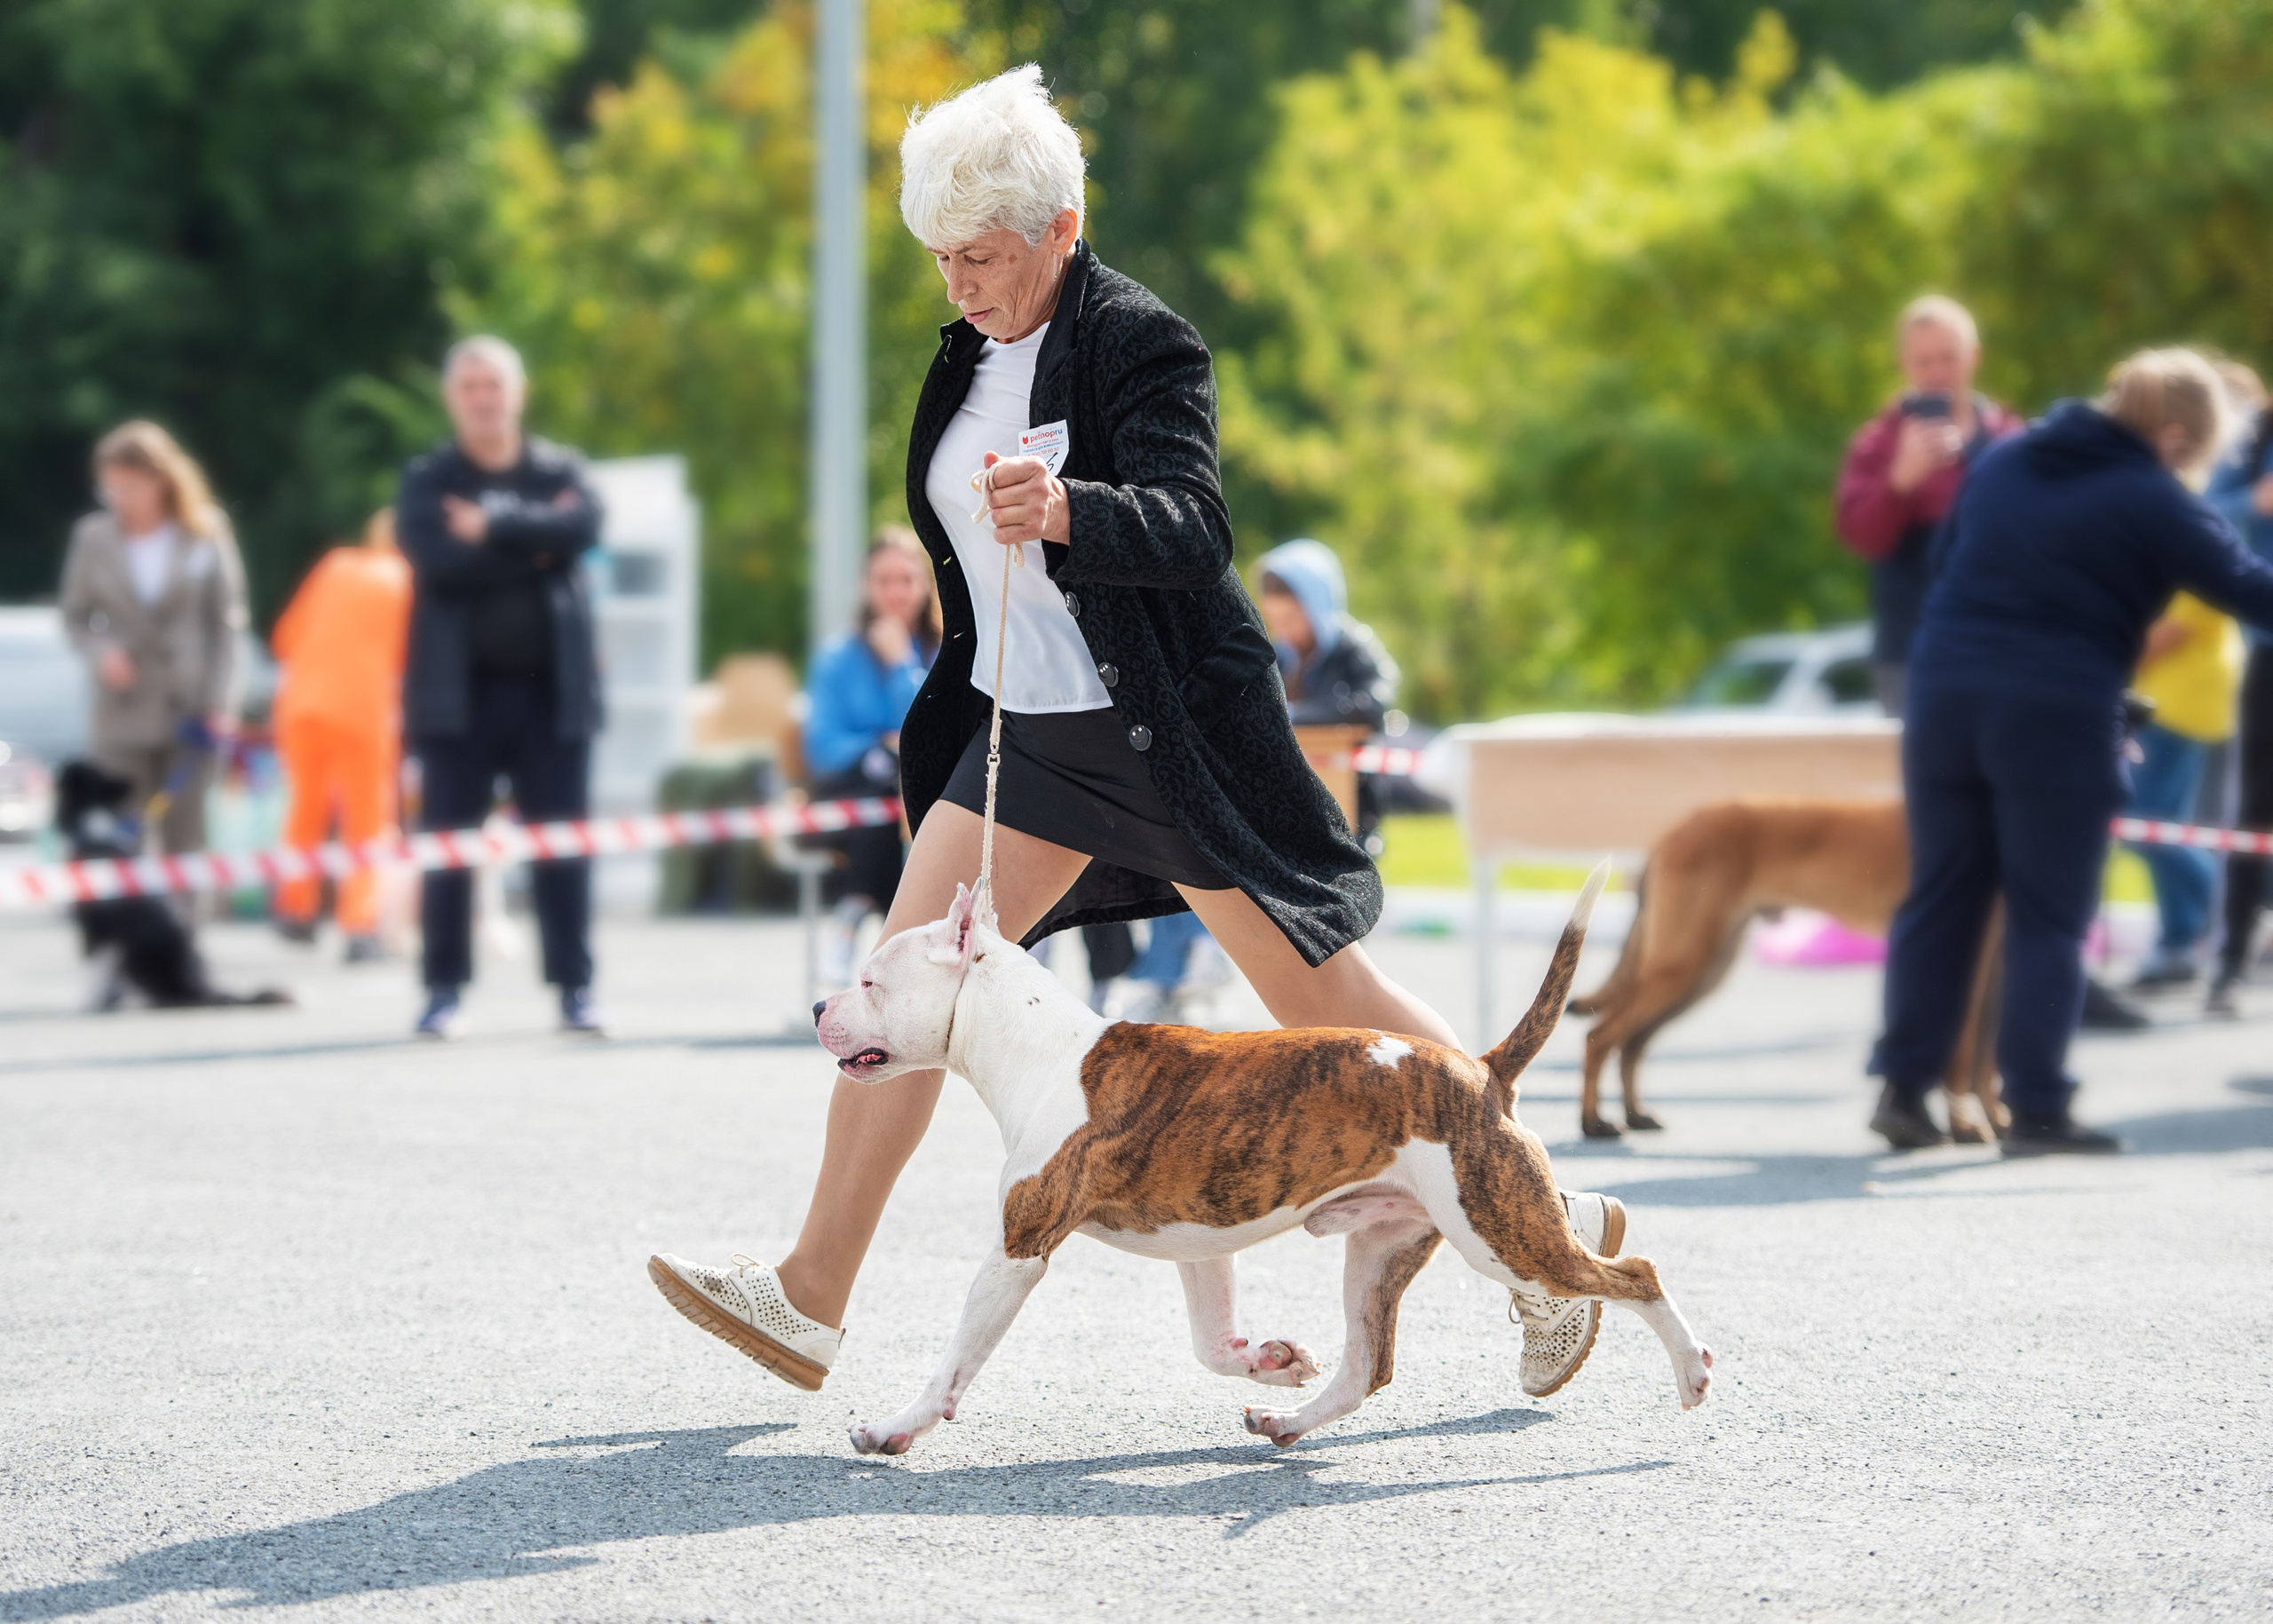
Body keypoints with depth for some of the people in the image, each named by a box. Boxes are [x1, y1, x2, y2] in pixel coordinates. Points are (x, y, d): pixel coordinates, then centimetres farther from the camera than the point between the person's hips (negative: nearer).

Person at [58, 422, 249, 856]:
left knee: (183, 837, 1)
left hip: (189, 708, 0)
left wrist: (219, 700, -4)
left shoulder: (207, 532, -1)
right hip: (122, 712, 0)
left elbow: (226, 619, 3)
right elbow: (75, 616, 11)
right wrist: (100, 651, -11)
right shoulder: (93, 538, 1)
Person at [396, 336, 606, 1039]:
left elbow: (584, 526, -12)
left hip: (551, 688, 1)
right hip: (459, 689, -1)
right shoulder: (426, 480, 6)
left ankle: (575, 987, 7)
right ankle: (444, 990, 6)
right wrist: (533, 545, -9)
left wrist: (495, 526, -13)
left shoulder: (560, 470, 10)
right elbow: (436, 557, -12)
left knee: (562, 844, 2)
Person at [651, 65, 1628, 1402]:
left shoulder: (1143, 342, -14)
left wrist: (1064, 510, -45)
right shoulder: (974, 358, 10)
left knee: (1328, 1005, -1)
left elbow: (1194, 527, -27)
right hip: (1029, 736, 8)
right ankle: (812, 1298, 2)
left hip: (1172, 730, -8)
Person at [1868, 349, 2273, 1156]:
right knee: (2050, 916, 2)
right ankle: (2035, 1108, 2)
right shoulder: (2154, 503, -6)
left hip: (1945, 695, 6)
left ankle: (1903, 1087, 11)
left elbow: (1948, 554, 23)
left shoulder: (2003, 460, 14)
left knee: (1941, 898, 12)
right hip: (2057, 717, -6)